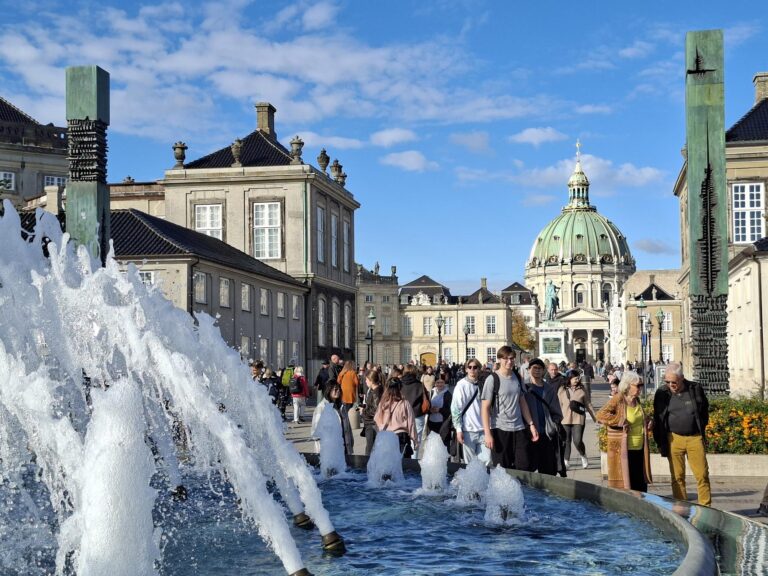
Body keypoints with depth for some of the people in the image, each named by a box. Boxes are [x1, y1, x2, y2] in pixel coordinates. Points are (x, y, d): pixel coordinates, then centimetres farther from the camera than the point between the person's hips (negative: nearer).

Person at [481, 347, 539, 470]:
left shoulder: (518, 378, 10)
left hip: (519, 428, 5)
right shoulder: (492, 379, -6)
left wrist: (531, 424, 9)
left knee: (525, 467, 0)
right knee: (502, 469, 1)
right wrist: (487, 433, -14)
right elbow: (485, 408, -8)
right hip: (500, 429, -5)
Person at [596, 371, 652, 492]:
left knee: (641, 483, 12)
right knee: (623, 483, -1)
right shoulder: (617, 400, -12)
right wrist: (619, 421, -25)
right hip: (623, 451, -7)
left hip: (639, 449, 7)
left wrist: (647, 424, 11)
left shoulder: (637, 401, 12)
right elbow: (600, 415, -22)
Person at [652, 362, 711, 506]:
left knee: (702, 475, -2)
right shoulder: (662, 393, 1)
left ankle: (705, 508, 6)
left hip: (695, 438, 0)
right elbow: (657, 419, 8)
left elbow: (705, 410, 15)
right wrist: (660, 443, 6)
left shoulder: (695, 389, 0)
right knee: (677, 477, 3)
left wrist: (701, 430, 12)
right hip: (674, 439, 0)